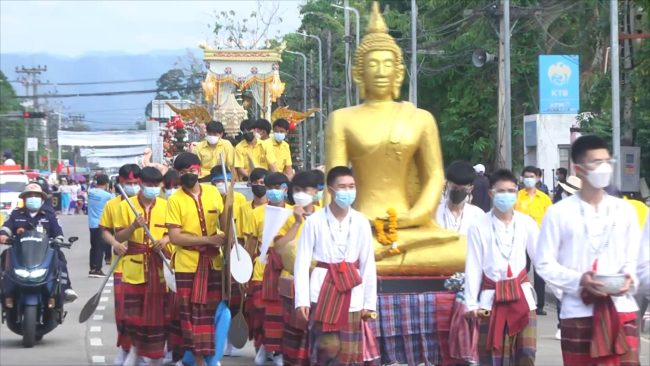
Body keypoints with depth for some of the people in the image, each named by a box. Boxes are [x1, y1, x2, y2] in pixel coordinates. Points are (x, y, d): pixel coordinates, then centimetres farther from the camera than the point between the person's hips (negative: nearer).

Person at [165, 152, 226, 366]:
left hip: (213, 262, 3)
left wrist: (227, 239, 0)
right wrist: (208, 239, -20)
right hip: (188, 264, -3)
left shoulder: (213, 192, 4)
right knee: (193, 312, 0)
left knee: (212, 310, 7)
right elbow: (174, 237, -14)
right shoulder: (175, 200, -7)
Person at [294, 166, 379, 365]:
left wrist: (370, 301, 5)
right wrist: (301, 299, -10)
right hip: (323, 290, -2)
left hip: (352, 293, 2)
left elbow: (368, 264, 6)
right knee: (328, 349, -6)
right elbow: (302, 261, -4)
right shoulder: (314, 221, -4)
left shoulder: (361, 222, 3)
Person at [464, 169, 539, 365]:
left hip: (521, 294, 1)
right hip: (491, 296, -1)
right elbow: (473, 266, -4)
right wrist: (471, 302, -4)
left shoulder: (526, 223, -2)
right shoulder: (479, 226, -7)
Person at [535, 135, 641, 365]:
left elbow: (633, 258, 12)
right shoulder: (559, 212, -1)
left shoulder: (624, 210, 9)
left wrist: (629, 278, -10)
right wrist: (578, 280, -17)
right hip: (578, 313, -2)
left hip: (621, 310, 2)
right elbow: (544, 264, -2)